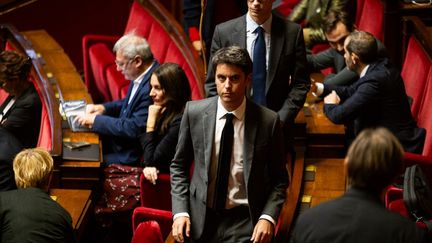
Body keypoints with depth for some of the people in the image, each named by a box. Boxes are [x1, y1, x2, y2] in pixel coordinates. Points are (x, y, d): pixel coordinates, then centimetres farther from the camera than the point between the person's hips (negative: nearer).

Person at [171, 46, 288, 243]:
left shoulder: (268, 121, -5)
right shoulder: (194, 112, -2)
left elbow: (279, 179, 4)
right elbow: (179, 166, 8)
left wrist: (268, 217, -10)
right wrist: (180, 211, -4)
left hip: (244, 221, -1)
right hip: (199, 217, 1)